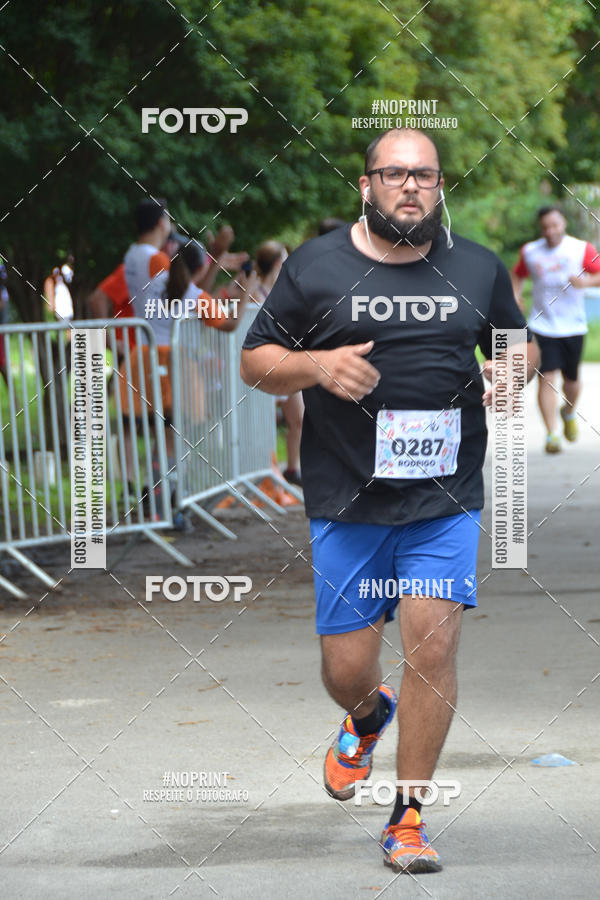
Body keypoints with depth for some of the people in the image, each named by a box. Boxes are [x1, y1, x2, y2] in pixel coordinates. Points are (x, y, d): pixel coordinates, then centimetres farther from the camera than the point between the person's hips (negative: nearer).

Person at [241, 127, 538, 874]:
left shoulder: (479, 270, 8)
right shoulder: (314, 267, 2)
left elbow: (519, 343, 21)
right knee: (346, 667, 2)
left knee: (433, 644, -12)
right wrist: (317, 365, -15)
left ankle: (408, 818, 2)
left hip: (445, 499, 1)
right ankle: (367, 717, 41)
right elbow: (254, 361, 5)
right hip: (347, 503, 0)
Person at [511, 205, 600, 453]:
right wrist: (515, 294, 2)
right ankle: (552, 434, -13)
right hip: (542, 327, 0)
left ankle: (569, 413, 44)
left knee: (571, 379, 11)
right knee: (547, 377, -13)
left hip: (573, 327, 0)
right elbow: (518, 274, 21)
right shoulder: (530, 252, 4)